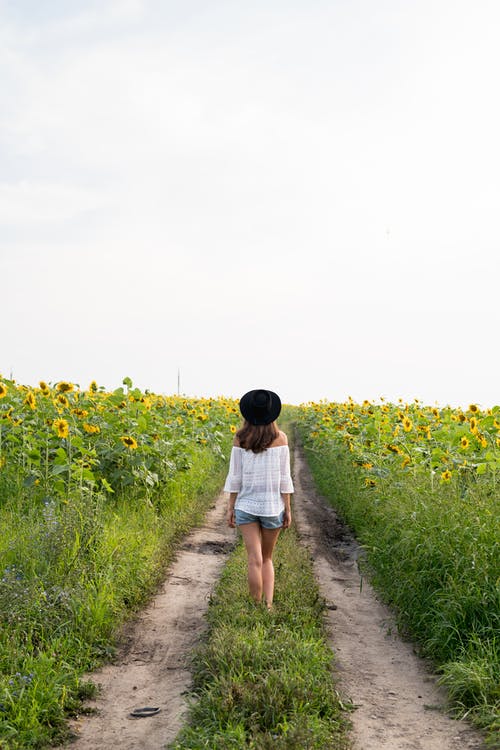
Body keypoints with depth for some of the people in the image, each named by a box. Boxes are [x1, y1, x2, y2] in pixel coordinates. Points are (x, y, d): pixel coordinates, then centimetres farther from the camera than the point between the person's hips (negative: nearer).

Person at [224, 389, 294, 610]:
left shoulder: (240, 438, -4)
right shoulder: (280, 438, -5)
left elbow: (235, 476, -2)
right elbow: (284, 478, -4)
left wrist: (230, 507, 6)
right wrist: (288, 509, 2)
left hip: (245, 505, 0)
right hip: (273, 506, 0)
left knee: (255, 560, -1)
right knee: (267, 558, 16)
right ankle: (268, 606, 6)